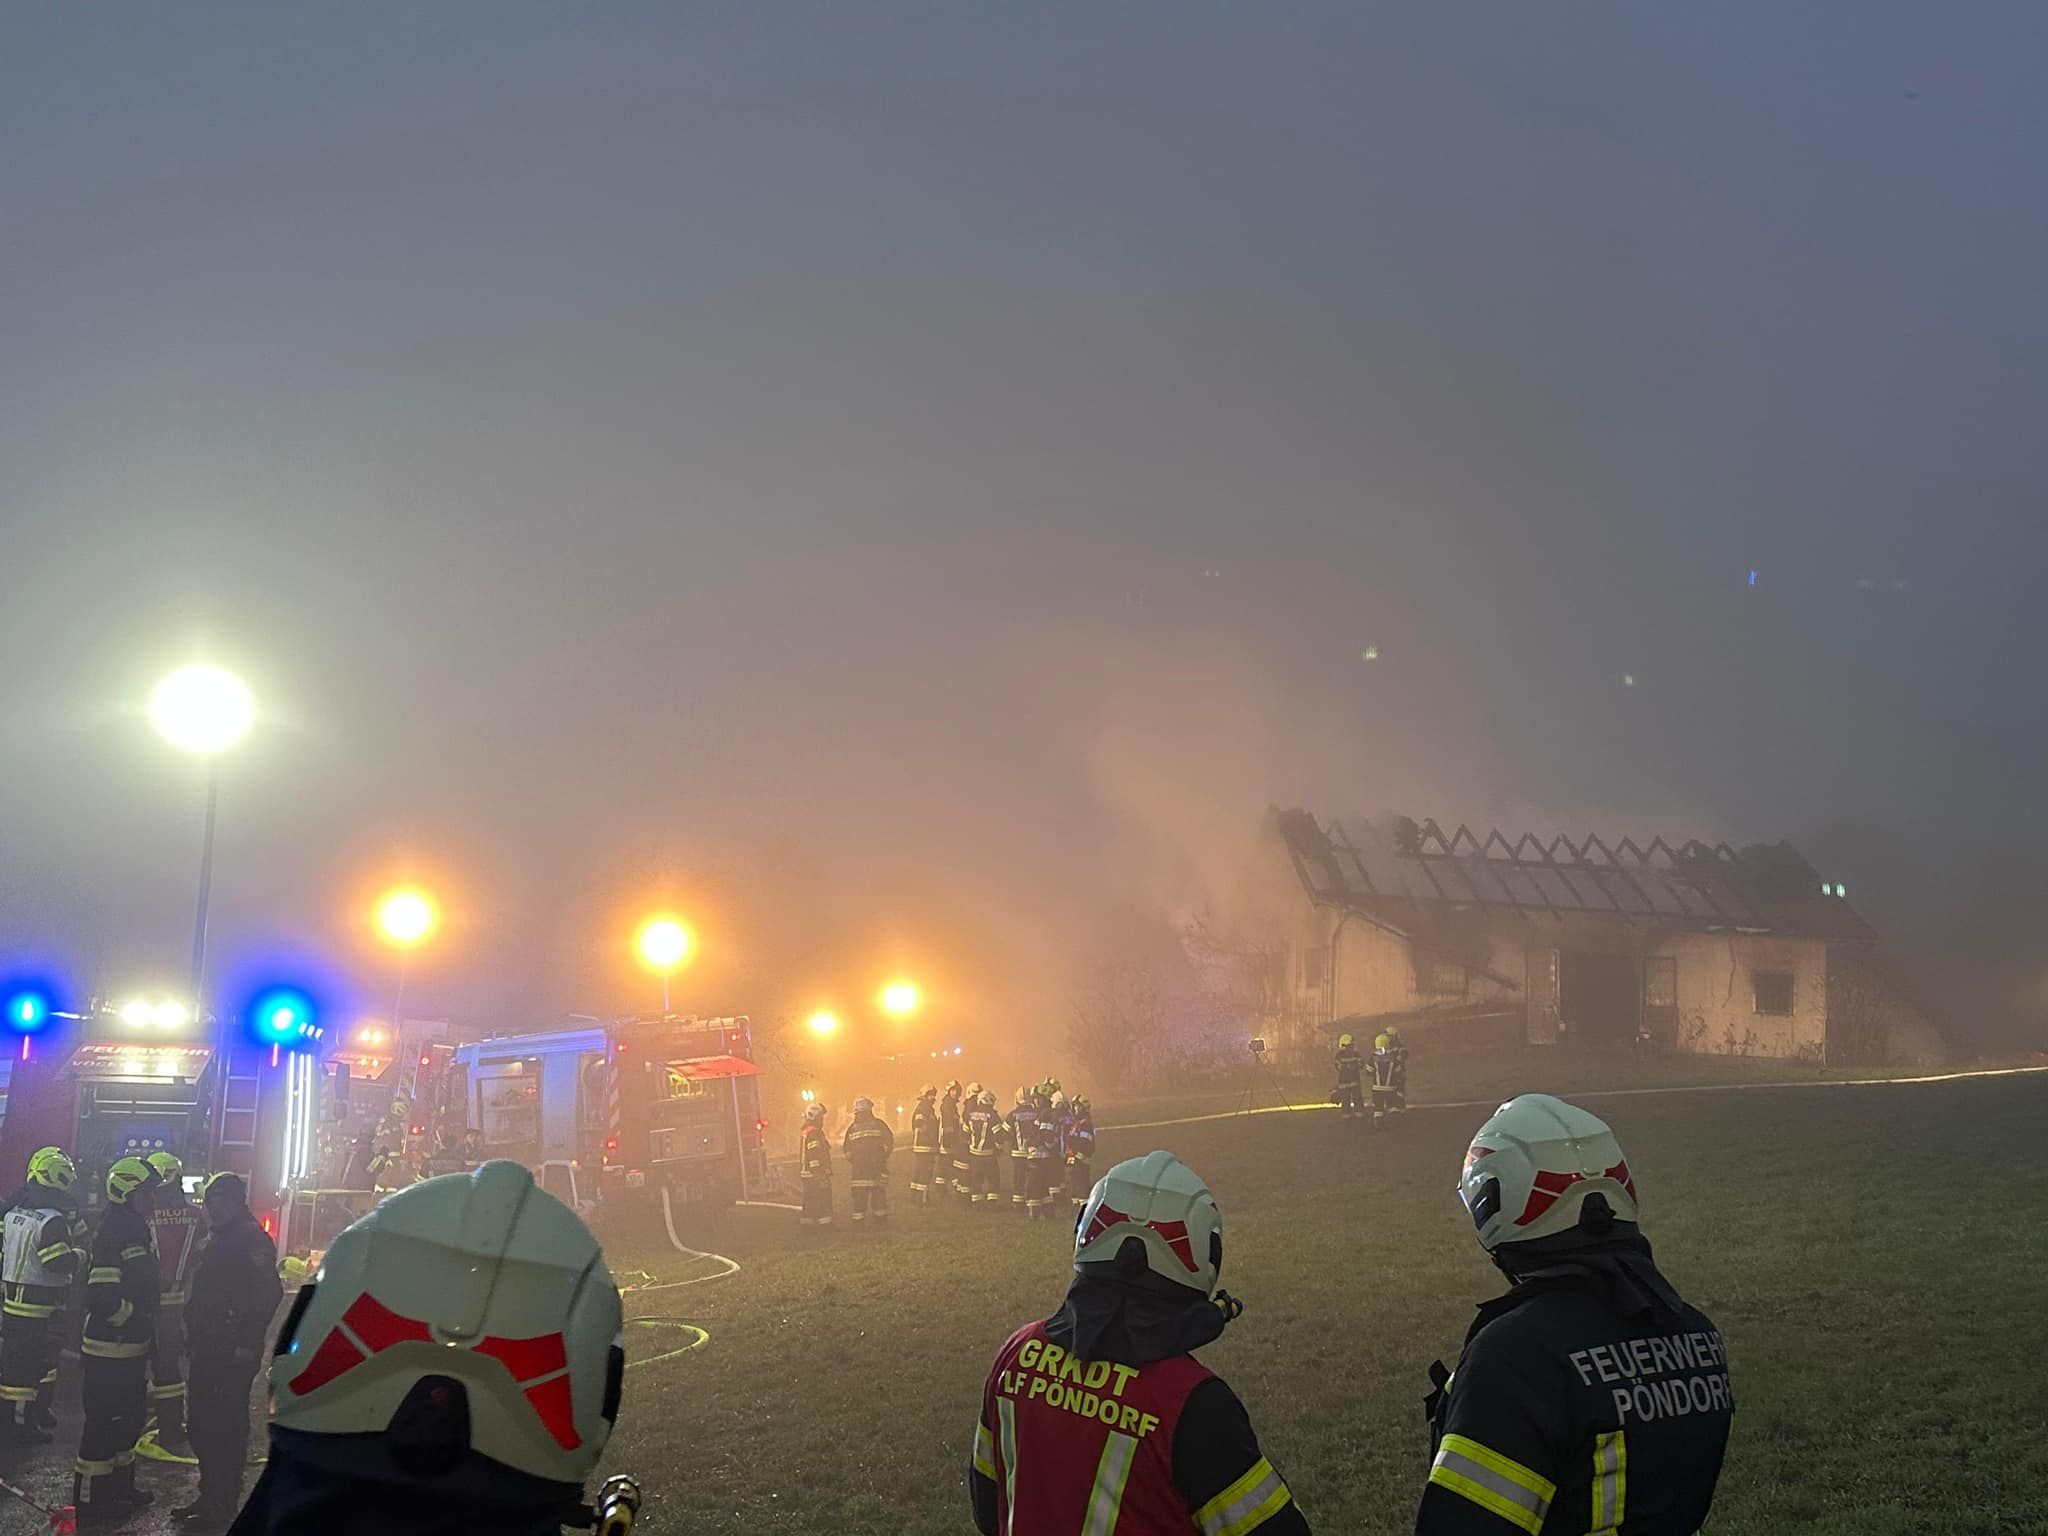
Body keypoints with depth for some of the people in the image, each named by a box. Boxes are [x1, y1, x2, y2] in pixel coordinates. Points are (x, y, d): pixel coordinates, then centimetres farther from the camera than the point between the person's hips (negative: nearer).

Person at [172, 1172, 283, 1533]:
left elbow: (269, 1293, -20)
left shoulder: (252, 1239, -13)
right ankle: (209, 1498, 26)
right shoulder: (218, 1239, 17)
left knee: (225, 1428, -5)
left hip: (233, 1353, -10)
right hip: (208, 1349, 10)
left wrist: (247, 1344, -22)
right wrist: (192, 1328, 15)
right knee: (203, 1425, 15)